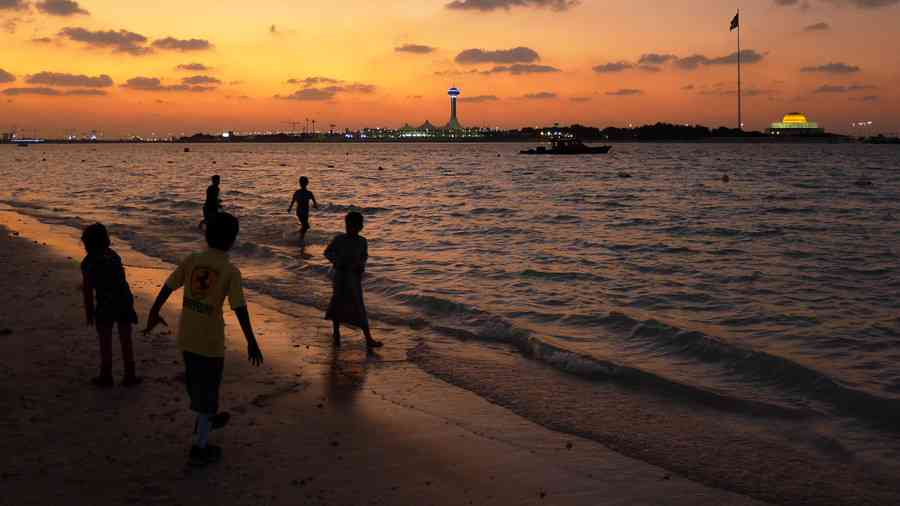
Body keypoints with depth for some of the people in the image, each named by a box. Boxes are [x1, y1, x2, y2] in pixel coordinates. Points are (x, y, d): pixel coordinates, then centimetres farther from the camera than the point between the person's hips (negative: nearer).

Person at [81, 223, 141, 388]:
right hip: (125, 300, 4)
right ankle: (129, 376, 15)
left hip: (105, 304, -4)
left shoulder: (88, 262, -4)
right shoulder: (113, 255, 9)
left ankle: (106, 377, 16)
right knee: (126, 340, 11)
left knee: (105, 342, 9)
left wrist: (88, 312, 3)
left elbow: (88, 290, -5)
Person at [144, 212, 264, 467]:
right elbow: (240, 310, -16)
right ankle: (200, 448, 14)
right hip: (210, 341, -5)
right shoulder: (231, 271, -15)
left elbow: (167, 287, 1)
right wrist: (251, 343, -8)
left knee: (195, 380, 26)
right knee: (208, 389, 8)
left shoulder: (192, 260, -3)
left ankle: (206, 420, 50)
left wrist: (154, 313, 17)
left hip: (186, 337, 5)